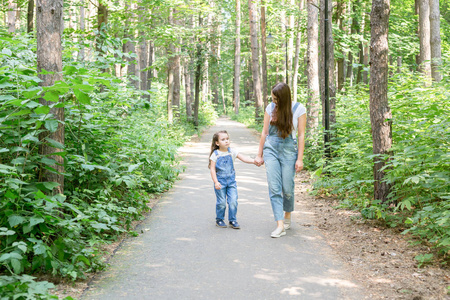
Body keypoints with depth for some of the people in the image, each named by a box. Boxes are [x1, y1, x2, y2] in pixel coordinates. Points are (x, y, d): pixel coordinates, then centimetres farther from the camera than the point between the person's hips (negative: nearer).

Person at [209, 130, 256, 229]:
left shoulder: (232, 152, 2)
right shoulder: (215, 155, -5)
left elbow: (244, 158, -4)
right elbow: (212, 169, -6)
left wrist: (254, 161, -21)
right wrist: (216, 182, -14)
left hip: (231, 181, 3)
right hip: (220, 182, -2)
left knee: (233, 201, -3)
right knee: (221, 202, 1)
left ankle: (232, 220, 11)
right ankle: (219, 220, 20)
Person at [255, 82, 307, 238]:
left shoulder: (298, 109, -5)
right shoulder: (270, 108, 4)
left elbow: (301, 135, -4)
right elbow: (264, 132, 9)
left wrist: (300, 159, -7)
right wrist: (259, 155, 10)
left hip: (289, 150, -2)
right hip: (271, 149, 2)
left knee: (287, 188, 2)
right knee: (274, 188, -7)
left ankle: (287, 217, 29)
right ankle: (280, 225, -8)